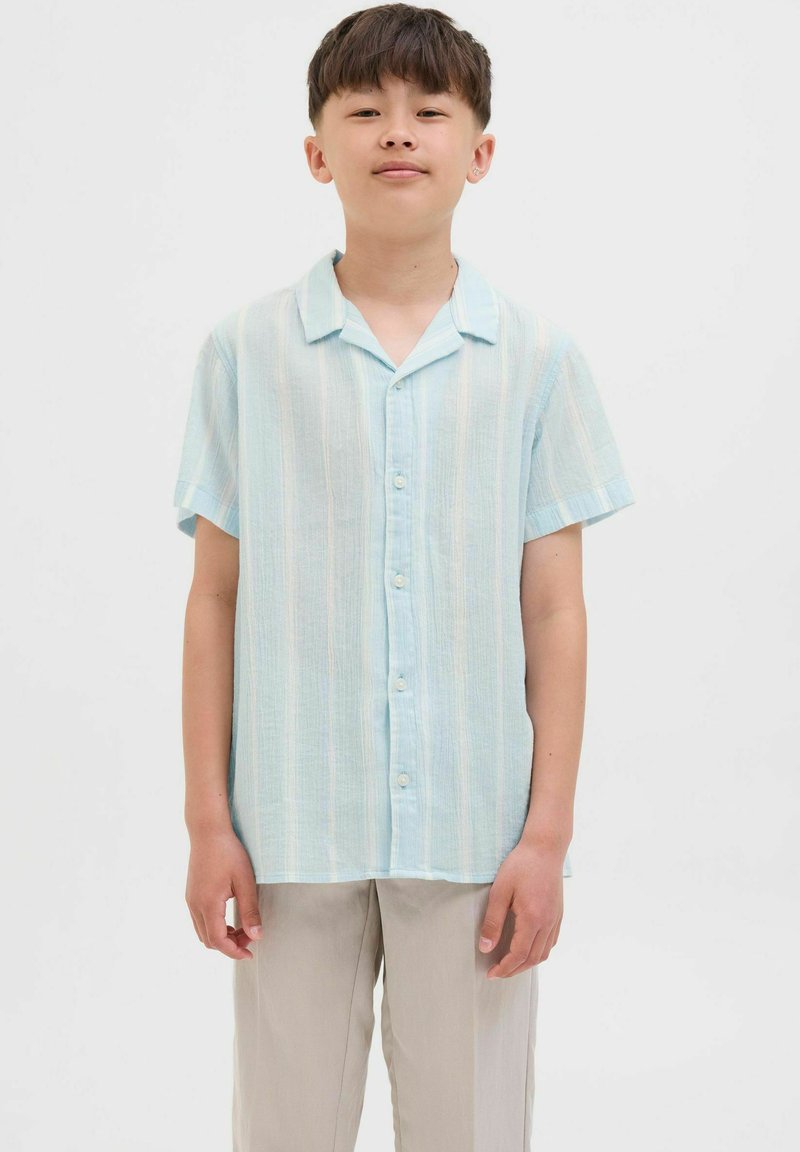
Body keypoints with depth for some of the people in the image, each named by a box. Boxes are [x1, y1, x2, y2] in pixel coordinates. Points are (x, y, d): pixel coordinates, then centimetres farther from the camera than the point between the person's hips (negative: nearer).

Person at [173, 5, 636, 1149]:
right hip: (293, 825, 0)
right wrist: (207, 818, 1)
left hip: (474, 829, 0)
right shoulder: (246, 350, 1)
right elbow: (215, 596, 3)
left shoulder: (538, 356, 0)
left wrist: (548, 834, -2)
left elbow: (555, 610, 1)